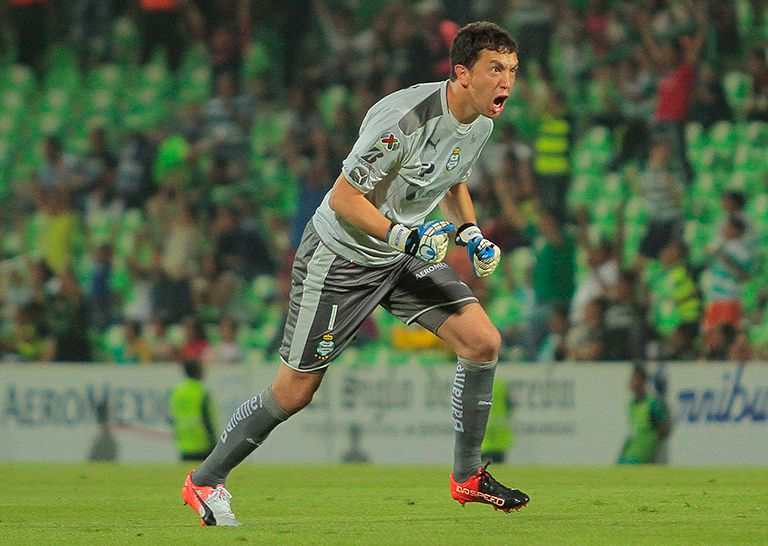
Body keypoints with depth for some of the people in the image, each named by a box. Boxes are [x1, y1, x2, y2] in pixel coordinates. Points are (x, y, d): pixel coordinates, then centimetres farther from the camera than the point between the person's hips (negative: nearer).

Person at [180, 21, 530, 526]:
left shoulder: (480, 124, -3)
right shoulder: (405, 117, -30)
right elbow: (344, 196, -26)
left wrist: (470, 233, 3)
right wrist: (405, 235, -33)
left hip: (404, 256, 7)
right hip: (342, 257, -7)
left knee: (483, 340, -9)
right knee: (295, 391, -2)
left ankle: (468, 475, 6)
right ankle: (205, 481, 17)